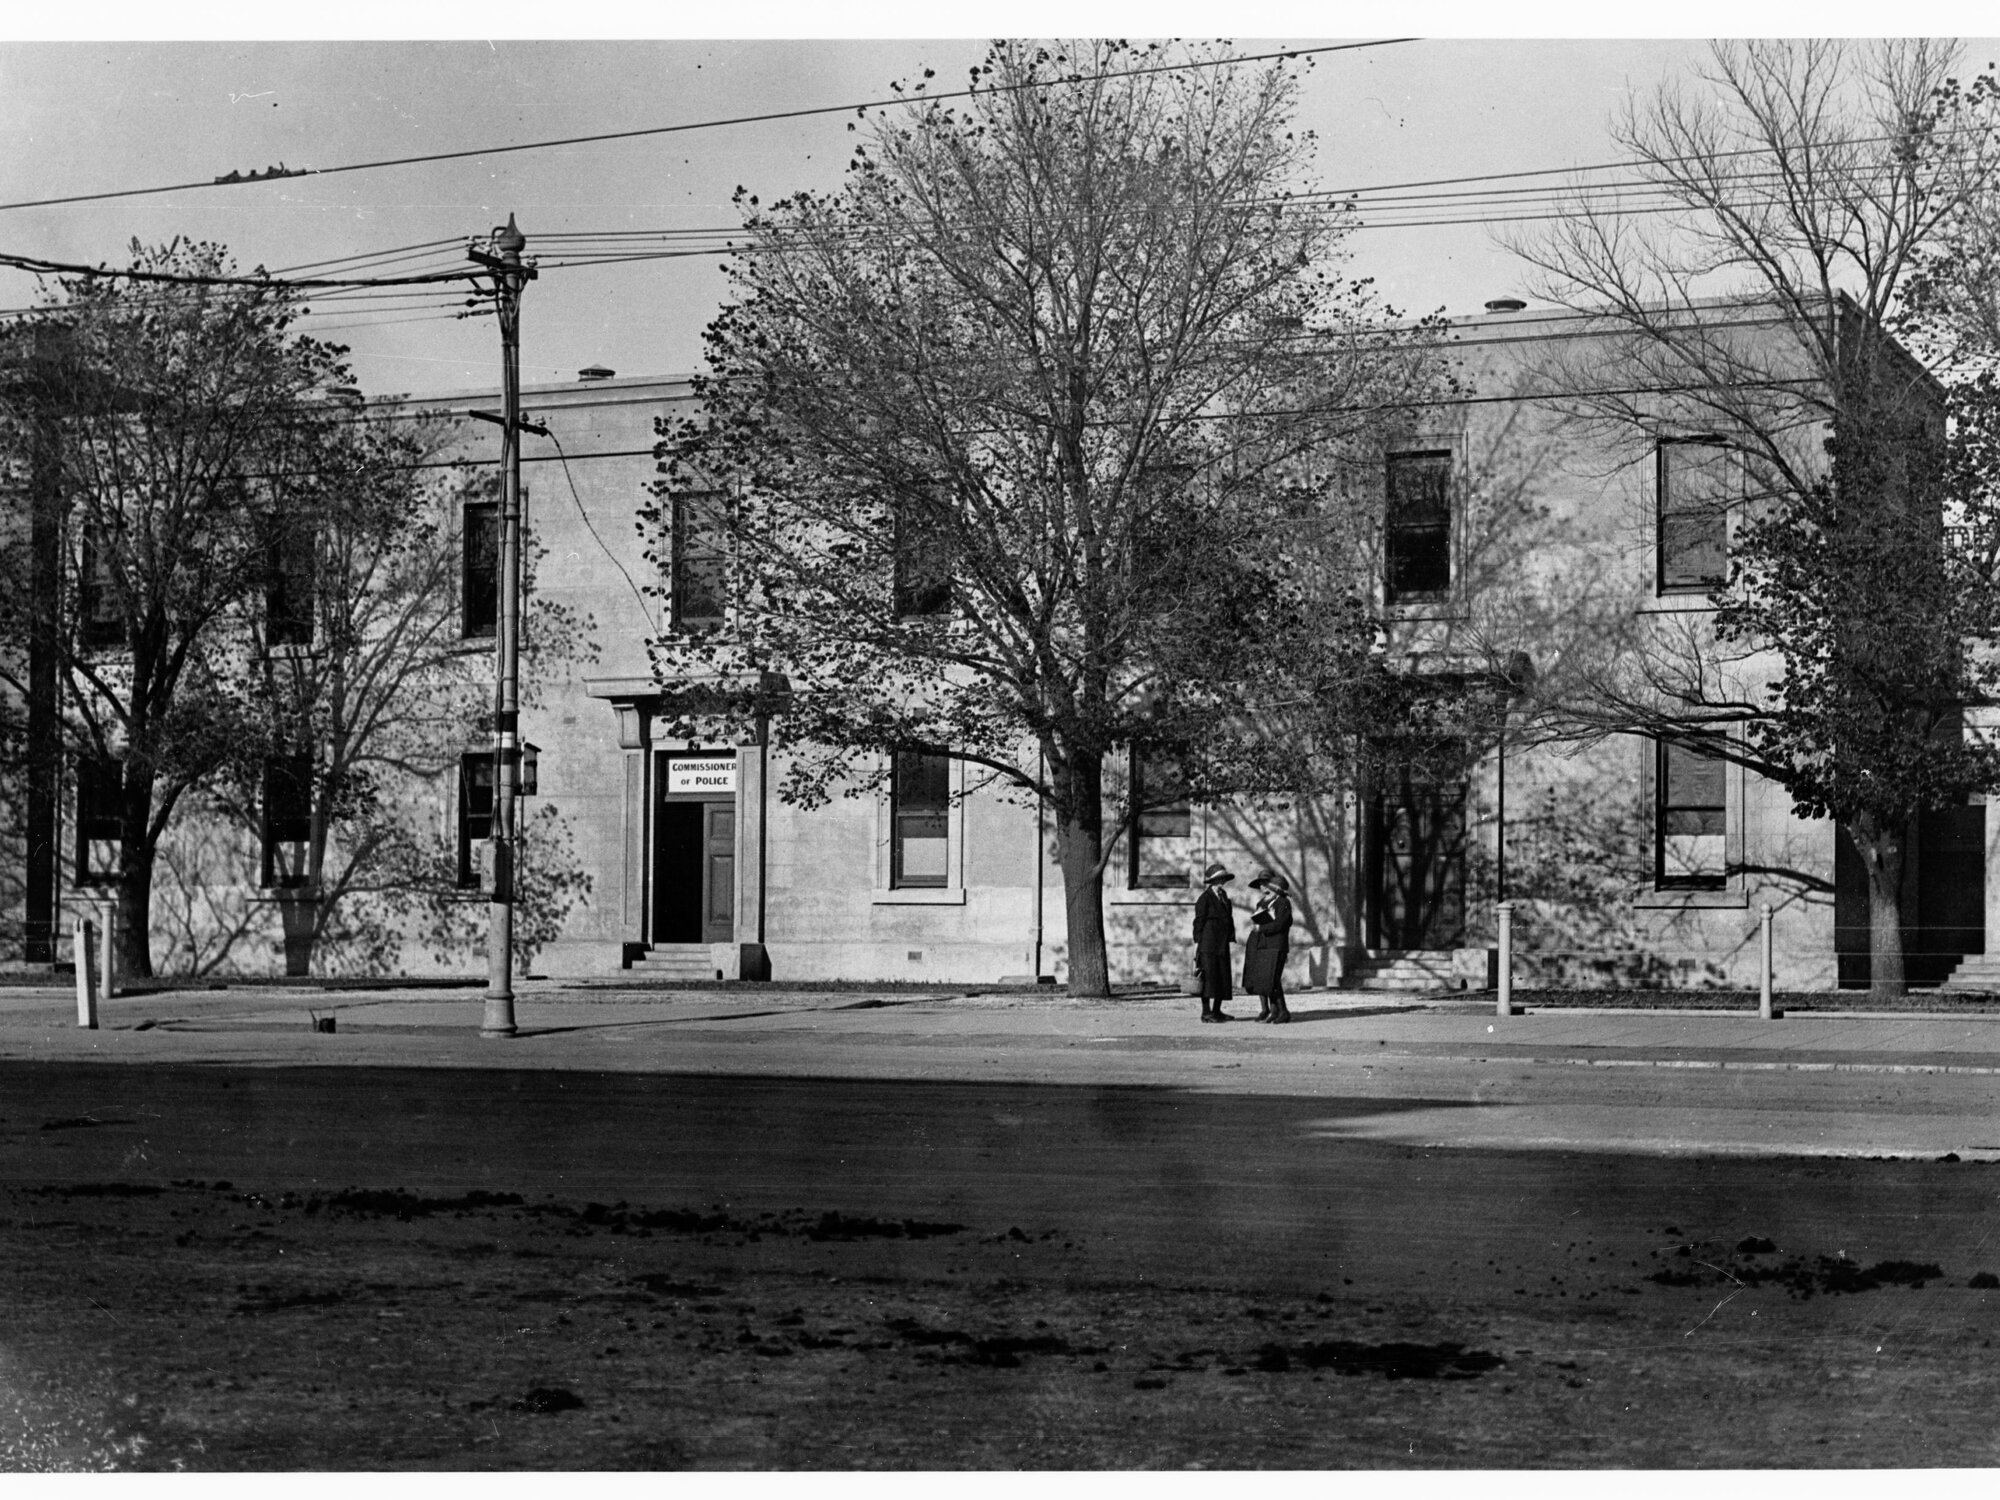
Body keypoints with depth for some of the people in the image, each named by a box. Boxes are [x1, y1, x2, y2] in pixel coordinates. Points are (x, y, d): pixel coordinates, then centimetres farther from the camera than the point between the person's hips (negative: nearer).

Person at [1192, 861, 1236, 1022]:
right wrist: (1197, 943, -12)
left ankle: (1217, 1010, 13)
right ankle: (1206, 1012, -4)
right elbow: (1199, 922, -9)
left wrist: (1231, 938, 13)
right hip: (1208, 944, -8)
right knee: (1208, 976, -7)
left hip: (1222, 945, 8)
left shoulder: (1224, 897, 15)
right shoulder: (1204, 898, -7)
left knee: (1222, 977, 6)